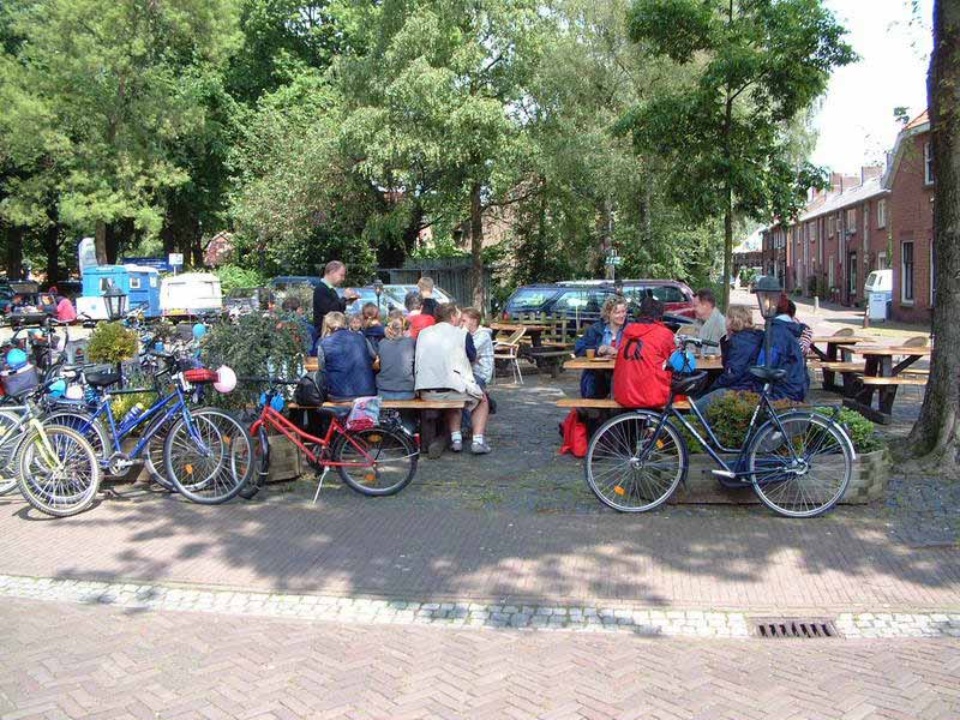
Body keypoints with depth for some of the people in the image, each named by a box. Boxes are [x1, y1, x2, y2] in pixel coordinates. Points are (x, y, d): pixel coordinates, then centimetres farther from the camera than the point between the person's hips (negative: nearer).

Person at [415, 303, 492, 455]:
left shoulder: (423, 333, 12)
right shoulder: (462, 334, 0)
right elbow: (472, 357, 13)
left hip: (426, 393, 4)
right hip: (454, 388, -4)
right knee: (482, 400, 25)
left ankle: (456, 438, 23)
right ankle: (478, 441, 9)